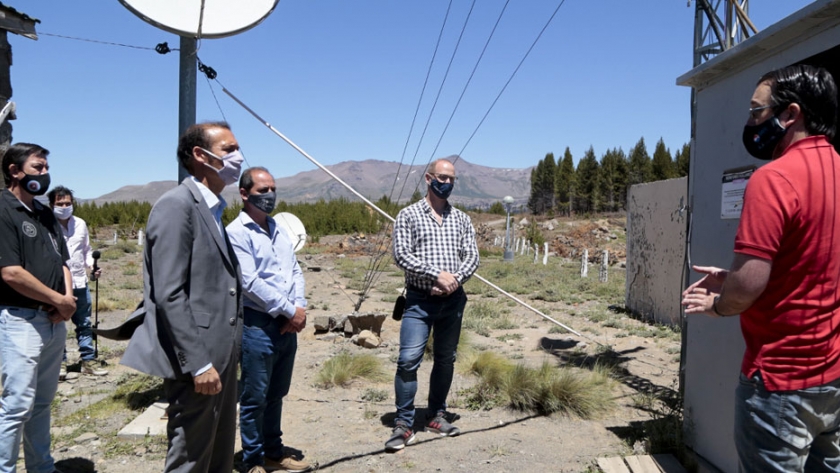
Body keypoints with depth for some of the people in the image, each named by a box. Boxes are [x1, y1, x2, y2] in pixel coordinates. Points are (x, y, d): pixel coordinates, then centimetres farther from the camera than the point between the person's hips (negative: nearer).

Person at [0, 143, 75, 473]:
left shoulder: (45, 214, 14)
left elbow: (62, 262, 15)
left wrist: (67, 300, -3)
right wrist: (60, 300, -12)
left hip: (54, 320, 8)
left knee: (42, 402, 16)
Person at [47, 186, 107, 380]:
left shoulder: (80, 224, 7)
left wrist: (93, 266, 0)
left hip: (80, 282, 5)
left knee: (84, 324, 12)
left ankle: (88, 361, 22)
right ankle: (60, 364, 14)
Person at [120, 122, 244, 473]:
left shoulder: (212, 209, 15)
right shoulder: (176, 206, -14)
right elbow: (169, 295, -20)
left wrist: (221, 357, 18)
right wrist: (198, 364, -22)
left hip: (220, 356, 9)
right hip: (197, 360, -9)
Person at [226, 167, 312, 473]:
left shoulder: (279, 230, 14)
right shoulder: (237, 233, -10)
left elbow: (296, 271, 12)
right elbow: (250, 282, -18)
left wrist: (300, 307, -4)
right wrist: (290, 310, -13)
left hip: (288, 325, 7)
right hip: (258, 326, -7)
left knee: (276, 395, 18)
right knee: (254, 398, 4)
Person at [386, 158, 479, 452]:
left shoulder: (461, 219, 11)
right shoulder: (408, 215, 0)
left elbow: (472, 256, 4)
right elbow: (401, 255, -10)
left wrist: (455, 279, -16)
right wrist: (437, 274, -19)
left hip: (453, 300, 4)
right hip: (420, 299, -4)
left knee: (445, 359, 11)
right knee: (409, 360, -10)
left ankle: (437, 415, 25)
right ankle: (404, 423, 0)